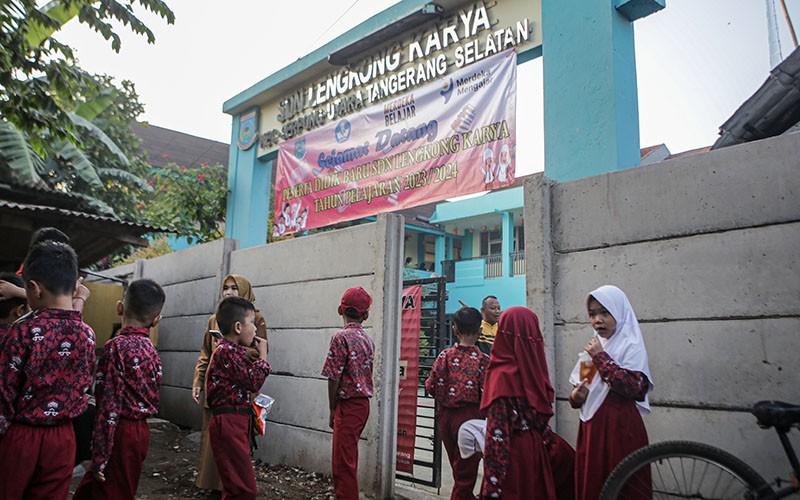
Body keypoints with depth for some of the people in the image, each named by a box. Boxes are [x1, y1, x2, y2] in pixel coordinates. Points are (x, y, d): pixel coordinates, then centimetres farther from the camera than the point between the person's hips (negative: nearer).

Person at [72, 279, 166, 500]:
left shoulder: (117, 346, -15)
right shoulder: (151, 350, 6)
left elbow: (109, 405, -18)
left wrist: (99, 458, -14)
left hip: (121, 432, -7)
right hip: (141, 431, 7)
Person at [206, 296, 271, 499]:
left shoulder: (231, 350, 16)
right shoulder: (229, 351, -16)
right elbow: (254, 382, -16)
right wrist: (262, 355, -7)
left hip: (236, 423, 11)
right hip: (229, 424, -11)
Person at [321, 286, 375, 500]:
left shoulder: (341, 337, -13)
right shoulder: (368, 340, 9)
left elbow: (333, 378, -15)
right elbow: (366, 375, 11)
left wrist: (332, 410, -4)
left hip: (348, 405, -8)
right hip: (363, 404, 8)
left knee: (343, 463, -2)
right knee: (348, 459, 20)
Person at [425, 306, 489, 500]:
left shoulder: (445, 356, -5)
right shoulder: (483, 360, -11)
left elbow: (432, 388, -6)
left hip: (446, 416, 3)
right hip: (470, 416, -3)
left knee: (459, 470, 22)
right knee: (465, 477, 6)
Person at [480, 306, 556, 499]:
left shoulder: (503, 375, -18)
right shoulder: (534, 368, -2)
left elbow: (497, 435, -20)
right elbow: (542, 419, 7)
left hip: (511, 455, -6)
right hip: (535, 452, 6)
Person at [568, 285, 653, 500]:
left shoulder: (632, 347, -6)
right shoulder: (594, 346, 12)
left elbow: (632, 387, -22)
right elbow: (579, 390, 18)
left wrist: (601, 357, -16)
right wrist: (575, 397, -5)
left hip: (620, 428, -6)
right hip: (591, 427, 6)